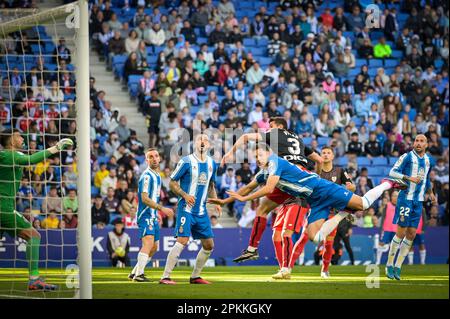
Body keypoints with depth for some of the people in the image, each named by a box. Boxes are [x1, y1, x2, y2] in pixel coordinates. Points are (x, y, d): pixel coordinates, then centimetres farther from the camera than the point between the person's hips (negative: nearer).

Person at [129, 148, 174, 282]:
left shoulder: (157, 175, 17)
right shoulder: (147, 176, -13)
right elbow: (144, 198, -20)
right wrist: (162, 208, -24)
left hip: (153, 217, 10)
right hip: (146, 216, -10)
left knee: (154, 247, 14)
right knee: (148, 243, -24)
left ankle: (134, 273, 20)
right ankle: (139, 274, -31)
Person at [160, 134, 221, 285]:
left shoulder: (211, 163, 11)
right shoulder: (187, 161, -8)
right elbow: (172, 183, -5)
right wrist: (185, 195, -19)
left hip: (201, 211, 7)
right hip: (186, 208, -7)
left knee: (209, 245, 7)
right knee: (182, 241, -19)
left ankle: (195, 276, 22)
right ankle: (165, 277, -16)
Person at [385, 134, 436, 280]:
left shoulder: (429, 160, 13)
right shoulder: (407, 157, -8)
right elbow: (392, 172, -14)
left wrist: (430, 193, 19)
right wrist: (409, 178, -24)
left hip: (419, 201, 6)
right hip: (406, 198, -6)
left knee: (411, 234, 3)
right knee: (401, 232, -8)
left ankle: (398, 266, 10)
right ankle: (389, 265, 2)